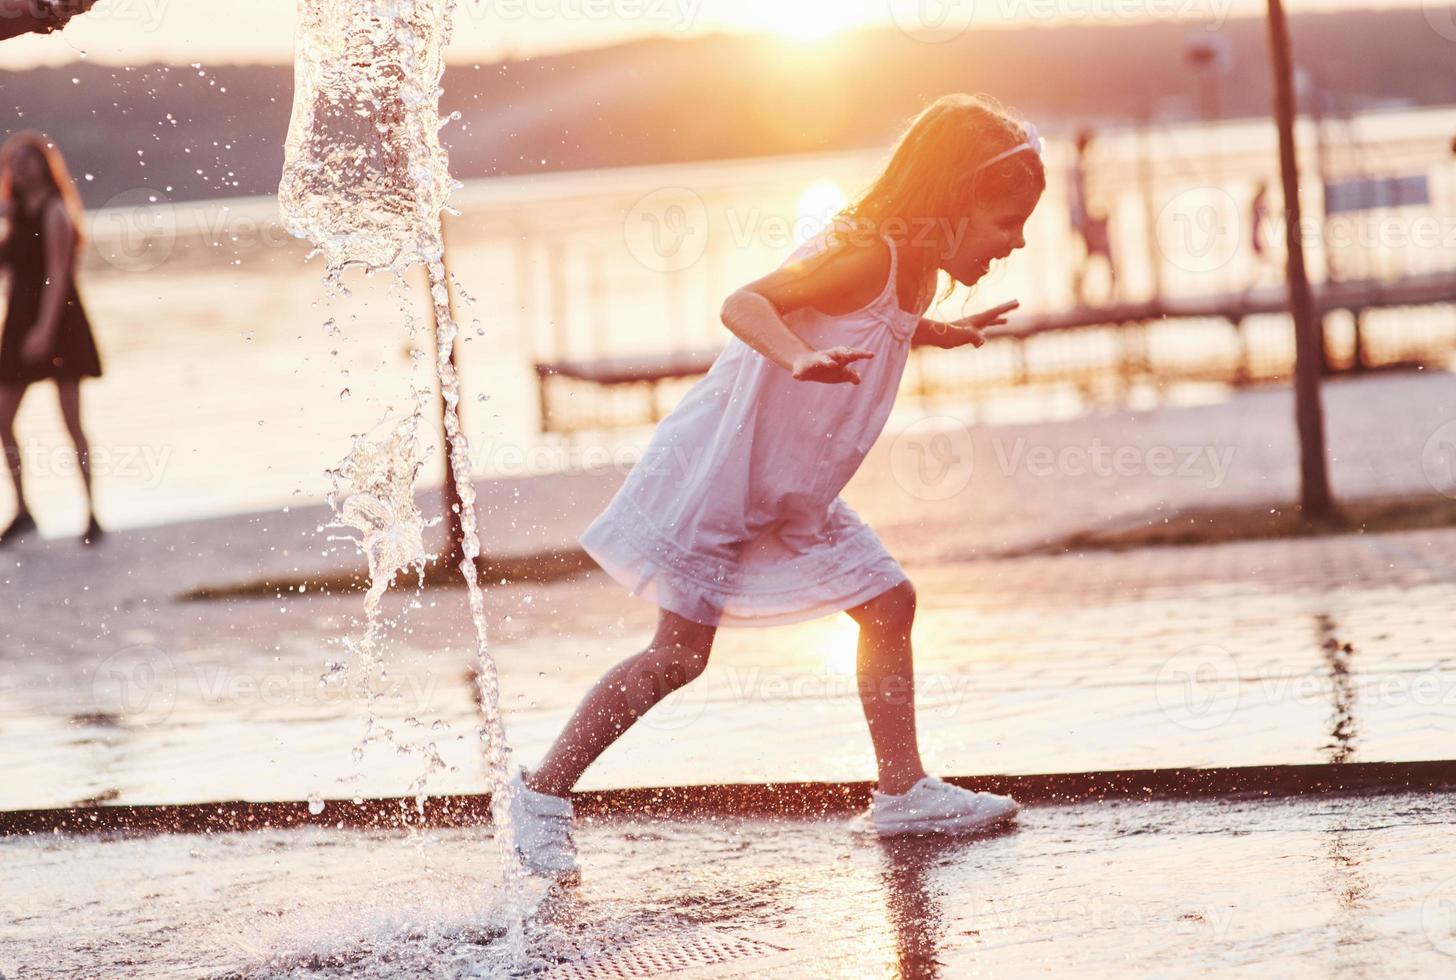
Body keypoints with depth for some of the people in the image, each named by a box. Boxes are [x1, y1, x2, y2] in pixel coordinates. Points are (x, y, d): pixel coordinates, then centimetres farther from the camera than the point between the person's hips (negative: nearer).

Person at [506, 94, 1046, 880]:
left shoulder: (917, 277, 6)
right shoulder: (864, 254, -23)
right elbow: (746, 304, -37)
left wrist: (943, 334, 25)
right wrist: (800, 358, -54)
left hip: (794, 490, 9)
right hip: (721, 471, -9)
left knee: (889, 604, 7)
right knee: (679, 655, -6)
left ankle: (902, 792, 16)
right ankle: (543, 792, 5)